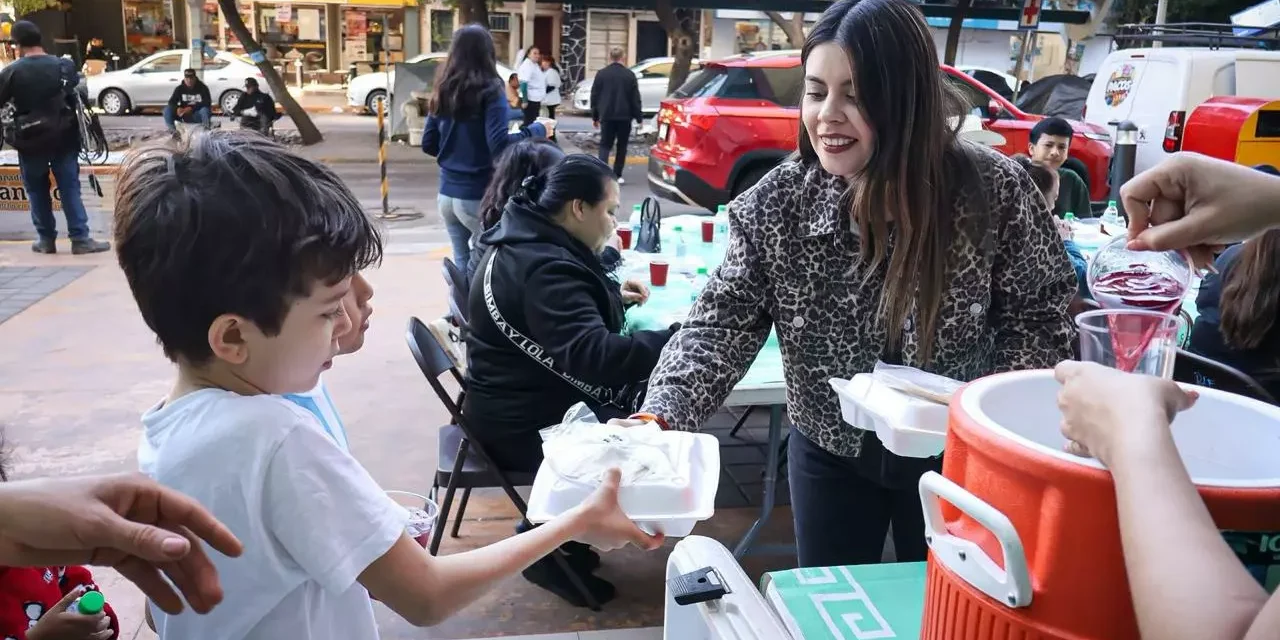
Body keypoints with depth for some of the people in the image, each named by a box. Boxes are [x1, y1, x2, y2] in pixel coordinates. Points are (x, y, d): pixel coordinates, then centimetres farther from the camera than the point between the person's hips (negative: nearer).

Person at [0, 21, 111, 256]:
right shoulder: (64, 66, -1)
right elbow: (79, 100, 4)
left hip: (30, 141, -1)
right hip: (62, 138, 1)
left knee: (37, 191, 11)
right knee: (70, 188, 3)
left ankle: (46, 239, 16)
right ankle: (80, 239, -1)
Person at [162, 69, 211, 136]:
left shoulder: (203, 88, -9)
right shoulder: (179, 89, 1)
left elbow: (207, 103, -21)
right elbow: (172, 102, -7)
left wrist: (191, 108, -32)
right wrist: (177, 108, -32)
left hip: (198, 115, -4)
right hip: (186, 116, 4)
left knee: (205, 110, -37)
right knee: (167, 109, -16)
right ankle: (173, 131, -14)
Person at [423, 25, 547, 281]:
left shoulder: (443, 93, 6)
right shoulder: (489, 92, -11)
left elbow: (429, 144, 10)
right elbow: (499, 145, -21)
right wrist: (536, 131, -9)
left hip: (447, 193, 6)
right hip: (478, 196, -6)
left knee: (462, 264, 16)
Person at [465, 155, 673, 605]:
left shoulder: (530, 242, 6)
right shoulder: (544, 267, -28)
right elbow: (594, 355, -39)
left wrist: (612, 293, 9)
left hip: (526, 398, 10)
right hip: (524, 423, -10)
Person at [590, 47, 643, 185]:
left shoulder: (601, 74, 1)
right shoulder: (630, 75, -2)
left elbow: (594, 96, 4)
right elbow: (635, 98, -1)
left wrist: (594, 116, 11)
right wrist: (639, 117, 5)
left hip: (607, 116, 1)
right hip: (624, 116, -1)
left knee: (605, 145, 5)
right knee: (621, 146, 10)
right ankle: (617, 176, 9)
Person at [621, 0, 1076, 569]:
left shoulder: (993, 190, -19)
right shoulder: (775, 203, -16)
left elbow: (1042, 318, -8)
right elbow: (721, 326, -18)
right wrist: (658, 419, -34)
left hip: (954, 455, 0)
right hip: (828, 452, 1)